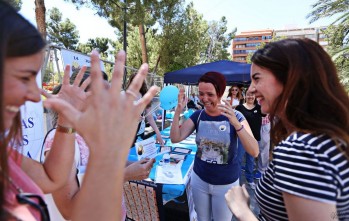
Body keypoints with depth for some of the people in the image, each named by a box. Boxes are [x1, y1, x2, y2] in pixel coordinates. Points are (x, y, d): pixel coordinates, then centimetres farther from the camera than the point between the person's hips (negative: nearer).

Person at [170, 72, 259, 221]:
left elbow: (254, 152, -26)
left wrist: (236, 124, -41)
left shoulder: (235, 116, -16)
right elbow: (175, 138, -14)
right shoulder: (198, 115, -8)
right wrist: (178, 111, -27)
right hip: (199, 179, 2)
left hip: (226, 184, -2)